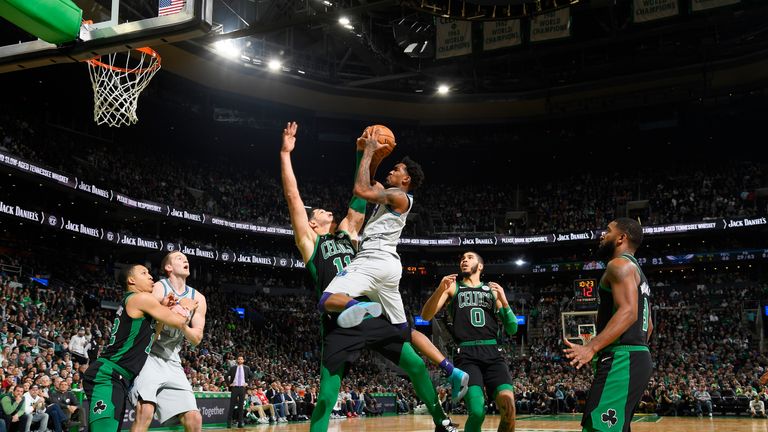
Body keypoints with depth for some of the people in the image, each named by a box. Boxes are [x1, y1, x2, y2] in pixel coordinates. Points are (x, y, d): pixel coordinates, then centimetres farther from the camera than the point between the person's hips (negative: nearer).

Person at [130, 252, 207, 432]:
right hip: (148, 357, -5)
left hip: (172, 362, 6)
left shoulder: (197, 298, 7)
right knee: (145, 412, -25)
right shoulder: (158, 288, -8)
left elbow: (196, 338, 4)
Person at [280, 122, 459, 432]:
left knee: (417, 365, 4)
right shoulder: (308, 242, 6)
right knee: (326, 398, -7)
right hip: (340, 326, -5)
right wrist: (285, 154, -4)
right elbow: (293, 196, -2)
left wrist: (366, 154, 19)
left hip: (373, 316, 5)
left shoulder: (346, 232, 21)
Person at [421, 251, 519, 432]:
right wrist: (440, 290, -12)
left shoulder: (493, 290, 20)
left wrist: (504, 302, 0)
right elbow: (426, 316, 4)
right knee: (477, 413, -22)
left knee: (509, 409, -18)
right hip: (467, 355, -2)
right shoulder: (453, 286, 15)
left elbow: (512, 329, 16)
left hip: (493, 353, 2)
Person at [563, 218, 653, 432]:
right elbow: (648, 325, 28)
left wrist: (591, 348, -31)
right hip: (636, 358, 11)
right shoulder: (636, 271, 25)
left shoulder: (620, 264, -7)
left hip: (622, 360, -11)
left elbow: (628, 312, -22)